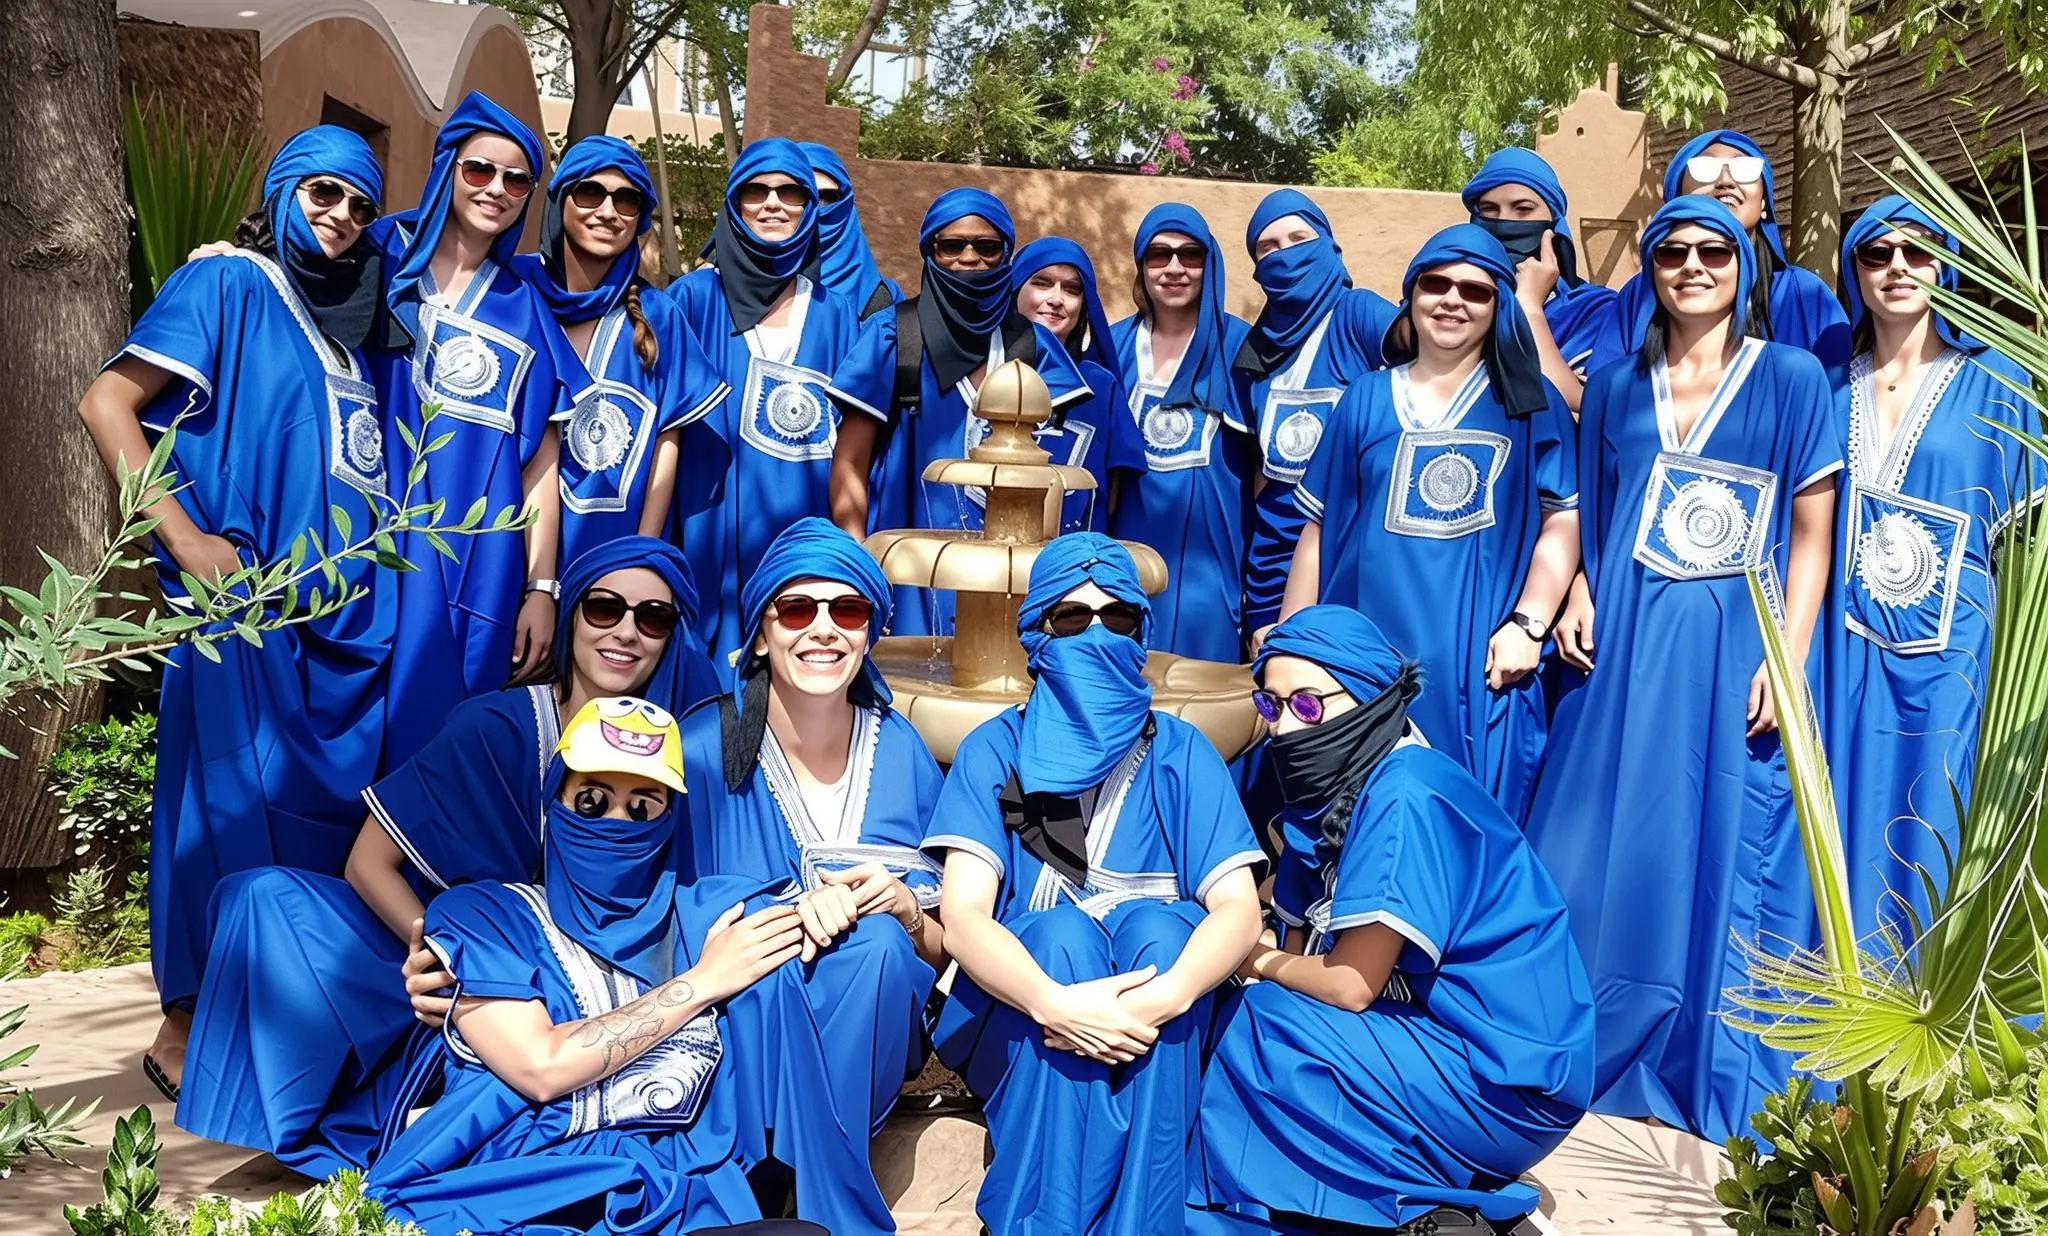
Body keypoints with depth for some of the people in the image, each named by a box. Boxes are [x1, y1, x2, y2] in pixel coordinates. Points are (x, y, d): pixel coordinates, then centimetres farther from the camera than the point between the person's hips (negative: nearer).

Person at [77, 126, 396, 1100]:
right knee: (232, 802, -2)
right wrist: (185, 539, -15)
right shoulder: (226, 286, -1)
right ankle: (187, 1029, 10)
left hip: (349, 611, 7)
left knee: (329, 810, 9)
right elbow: (106, 404, -9)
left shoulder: (349, 319, 19)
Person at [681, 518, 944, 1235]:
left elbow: (944, 951, 5)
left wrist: (905, 911, -18)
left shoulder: (901, 752, -1)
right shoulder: (702, 749, -9)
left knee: (874, 942, -30)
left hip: (867, 1037, 2)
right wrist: (789, 916, -23)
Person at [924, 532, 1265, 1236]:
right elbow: (962, 915, -12)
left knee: (1155, 924, -28)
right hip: (1021, 1013, -1)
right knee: (1061, 929, -29)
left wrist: (1170, 994, -30)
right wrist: (1053, 1003, -32)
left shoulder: (1179, 752, 4)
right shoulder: (994, 750, 1)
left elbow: (1238, 908, -8)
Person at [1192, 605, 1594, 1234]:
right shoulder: (1329, 790, 6)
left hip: (1508, 1086, -9)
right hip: (1441, 1039, 9)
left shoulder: (1405, 797, -20)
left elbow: (1351, 985, -20)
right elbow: (1304, 954, 10)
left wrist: (1257, 961, -4)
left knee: (1250, 1025, -14)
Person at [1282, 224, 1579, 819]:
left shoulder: (1529, 402, 8)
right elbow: (1319, 528, 11)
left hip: (1480, 668, -1)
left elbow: (1563, 521, 1)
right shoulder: (1365, 400, 12)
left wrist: (1528, 623, -12)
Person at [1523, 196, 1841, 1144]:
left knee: (1727, 854, 2)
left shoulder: (1792, 379, 3)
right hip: (1627, 650, 3)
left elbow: (1810, 535, 0)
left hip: (1736, 654, -2)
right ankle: (1593, 1050, 19)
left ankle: (1722, 1074, 16)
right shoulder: (1616, 388, 12)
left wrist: (1787, 662, -9)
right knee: (1611, 850, 5)